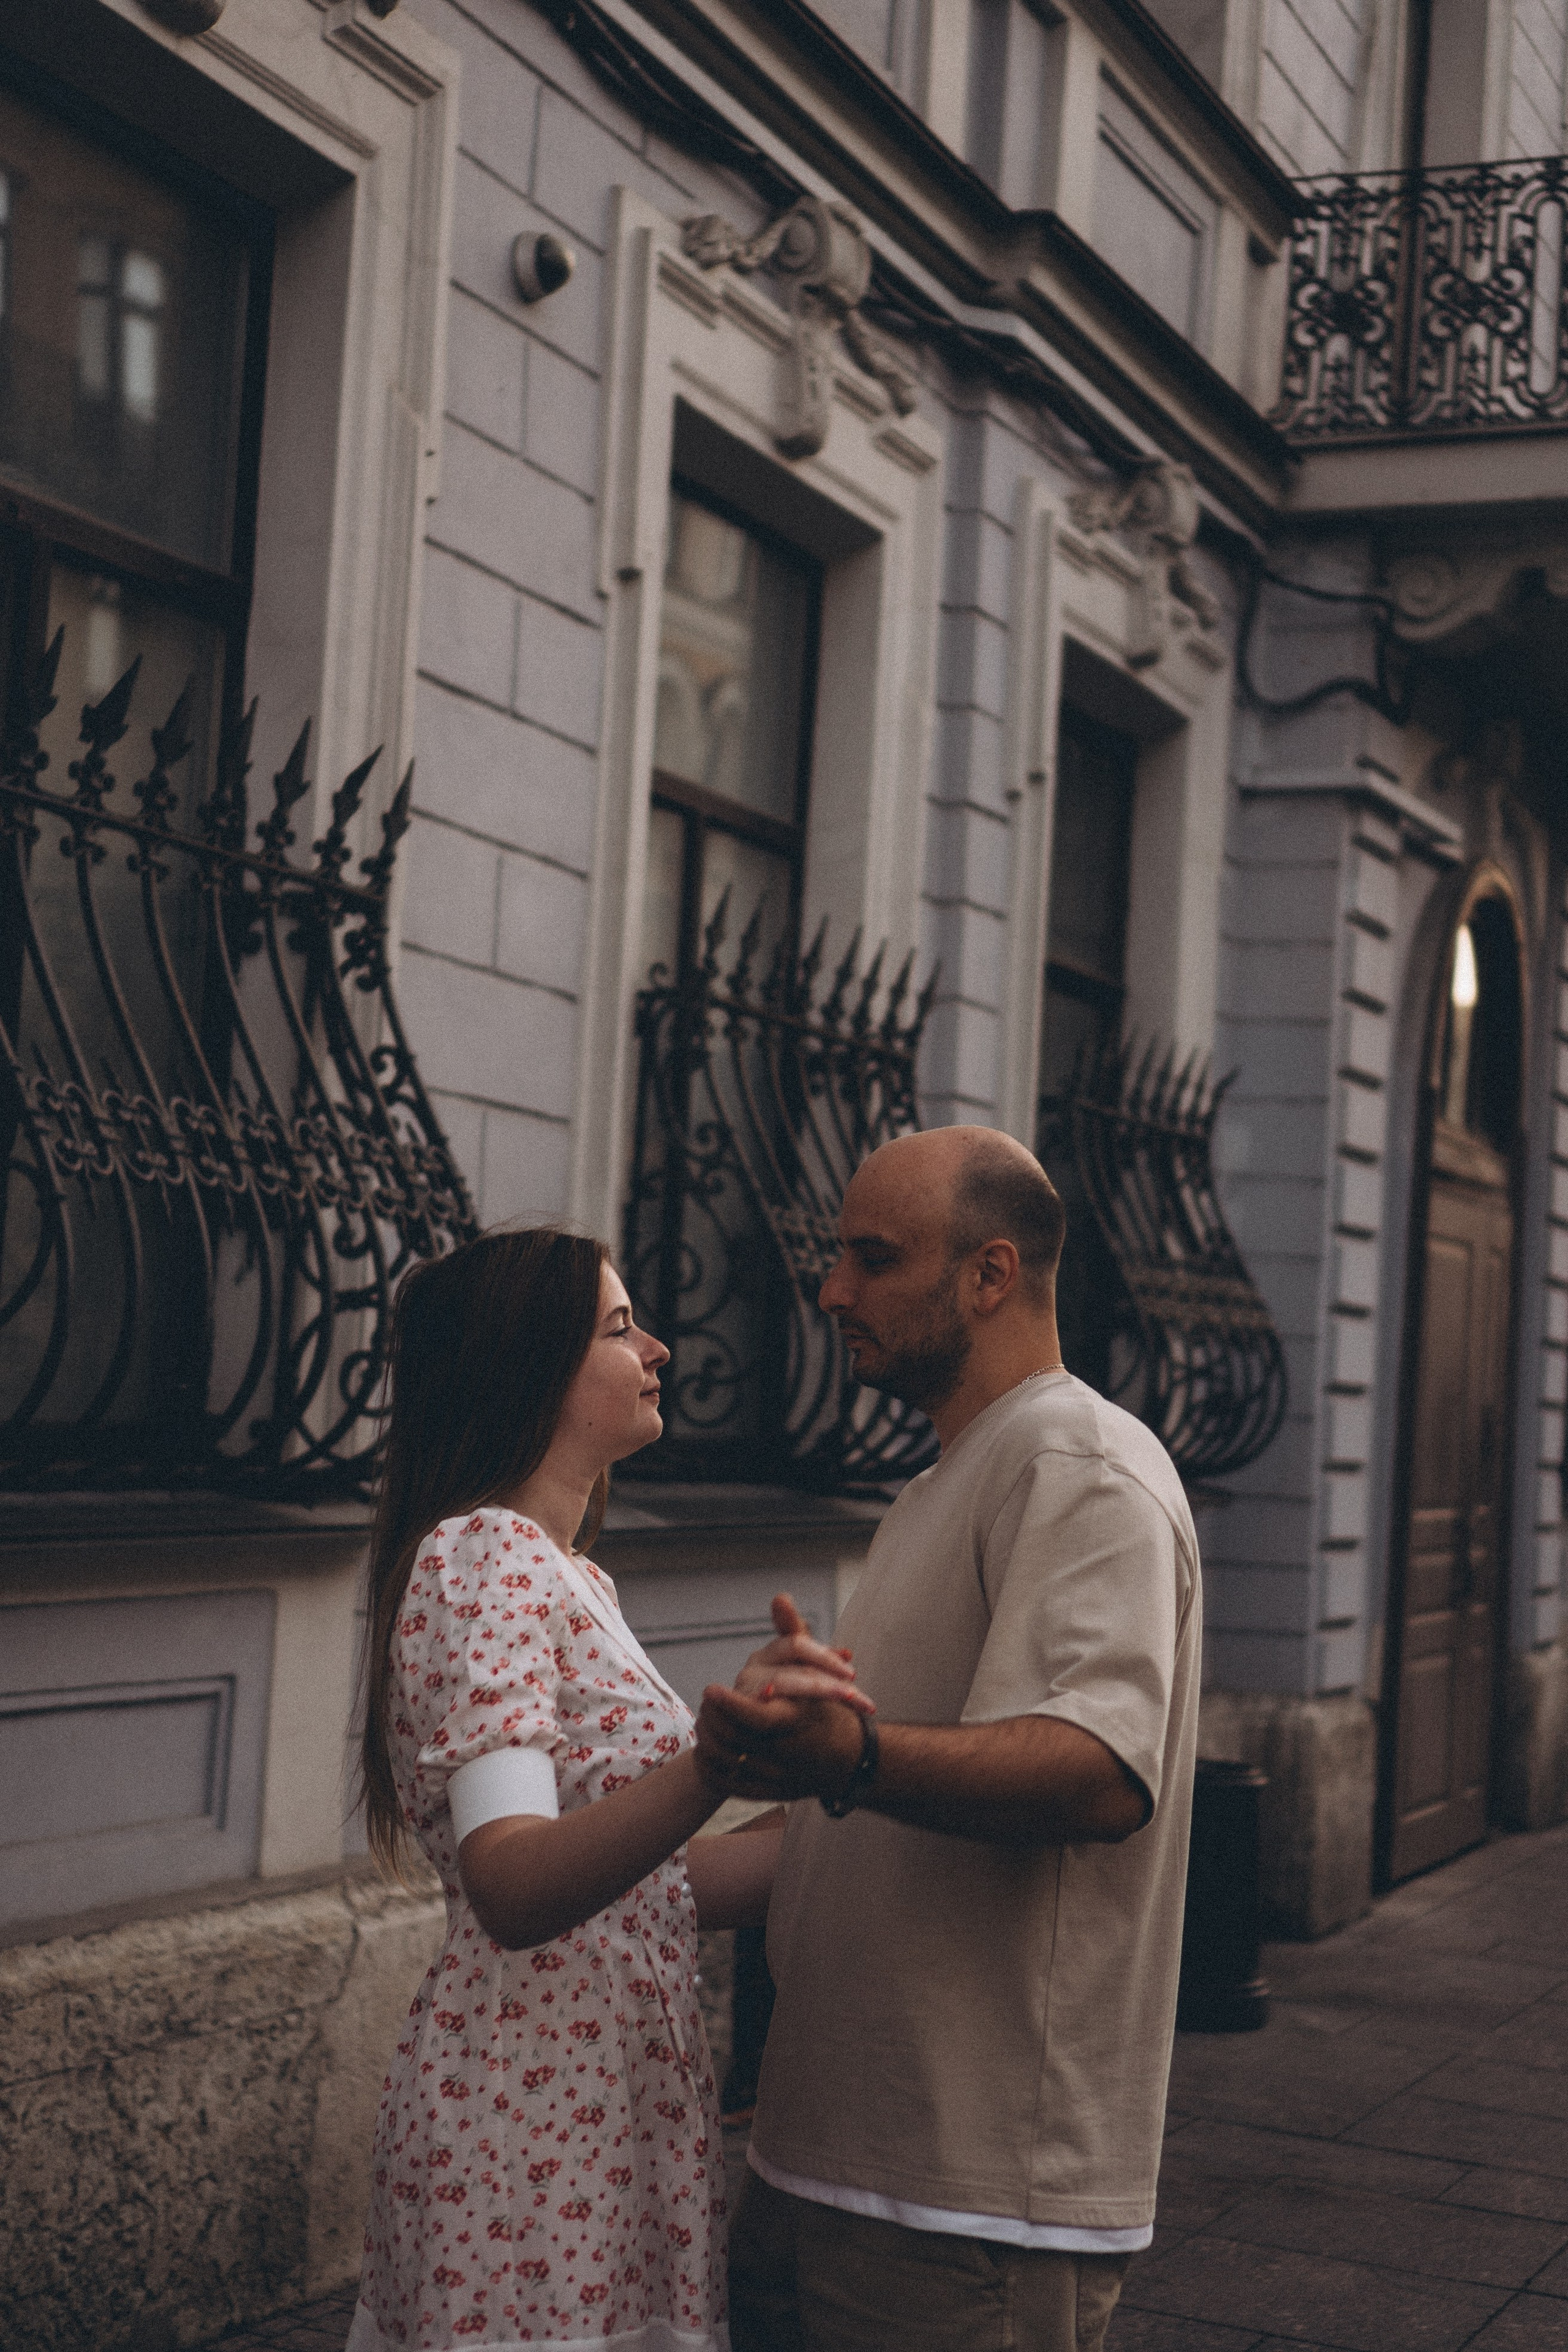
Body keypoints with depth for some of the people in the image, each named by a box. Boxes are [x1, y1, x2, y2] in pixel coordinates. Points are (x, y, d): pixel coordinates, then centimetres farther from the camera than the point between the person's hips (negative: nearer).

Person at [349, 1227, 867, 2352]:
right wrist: (720, 1758, -43)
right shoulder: (482, 1560, -15)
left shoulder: (566, 1577, 15)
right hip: (539, 2121, -10)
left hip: (613, 2107, 10)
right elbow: (513, 1888, -29)